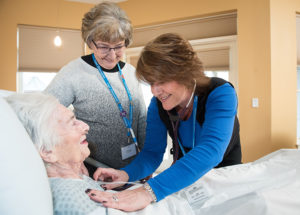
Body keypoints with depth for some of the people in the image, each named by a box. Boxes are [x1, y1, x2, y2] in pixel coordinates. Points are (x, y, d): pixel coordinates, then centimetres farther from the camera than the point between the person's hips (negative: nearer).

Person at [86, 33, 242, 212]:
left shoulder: (221, 94, -25)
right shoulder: (158, 104, -10)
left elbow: (210, 151, -39)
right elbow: (152, 152, -6)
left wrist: (150, 191, -50)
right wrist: (127, 174, -29)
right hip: (184, 179, 3)